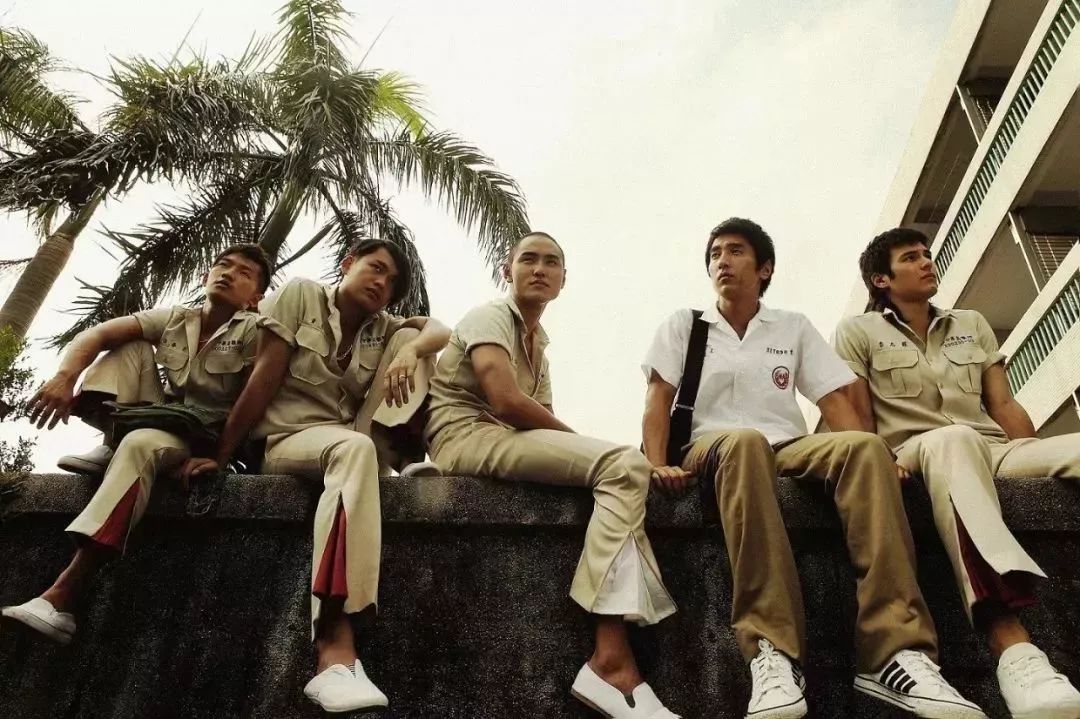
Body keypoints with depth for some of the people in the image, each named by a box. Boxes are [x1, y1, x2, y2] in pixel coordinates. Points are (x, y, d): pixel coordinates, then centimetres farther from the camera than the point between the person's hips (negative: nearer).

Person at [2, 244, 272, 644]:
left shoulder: (254, 330, -9)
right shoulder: (174, 319, 5)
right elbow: (97, 335, -5)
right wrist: (65, 377, -25)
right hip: (158, 418, 6)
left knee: (140, 444, -37)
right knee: (132, 346, -3)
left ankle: (61, 598, -42)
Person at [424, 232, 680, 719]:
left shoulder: (537, 341, 25)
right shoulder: (490, 316, -1)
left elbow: (541, 421, 14)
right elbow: (505, 402, -18)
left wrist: (581, 449, -8)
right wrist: (582, 441, -7)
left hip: (509, 442, 8)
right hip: (468, 437, -8)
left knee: (623, 471, -13)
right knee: (624, 464, -23)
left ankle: (612, 656, -25)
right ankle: (611, 659, -30)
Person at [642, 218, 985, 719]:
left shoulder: (794, 327, 19)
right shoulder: (682, 325, 15)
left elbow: (834, 399, 11)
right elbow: (658, 401, 4)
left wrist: (863, 456, -9)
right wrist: (657, 464, -15)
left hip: (790, 449, 3)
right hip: (714, 448, -2)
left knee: (864, 447, -31)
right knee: (745, 441, -40)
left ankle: (896, 652, -39)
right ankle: (772, 653, -47)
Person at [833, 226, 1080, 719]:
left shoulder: (973, 324, 26)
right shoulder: (858, 332, 11)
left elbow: (1004, 406, 17)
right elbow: (859, 419, 2)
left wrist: (1039, 464, 1)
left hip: (994, 451, 5)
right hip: (917, 454, -4)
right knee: (952, 439, -42)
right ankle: (1014, 650, -59)